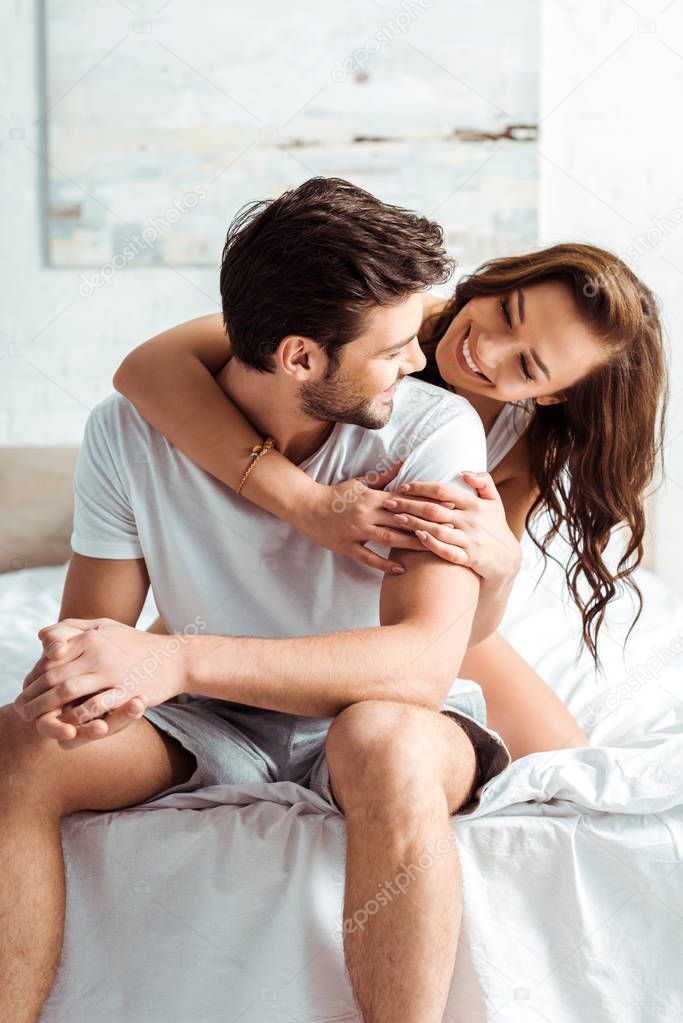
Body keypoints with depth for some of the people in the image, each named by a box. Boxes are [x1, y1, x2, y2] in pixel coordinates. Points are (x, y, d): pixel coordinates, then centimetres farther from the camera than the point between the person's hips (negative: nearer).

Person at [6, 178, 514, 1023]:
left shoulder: (434, 429, -19)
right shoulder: (129, 434, -11)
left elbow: (424, 660, -30)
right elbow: (91, 629, -7)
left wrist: (175, 660, -41)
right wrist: (83, 689, -35)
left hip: (389, 713, -2)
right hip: (208, 720, 3)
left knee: (384, 746, -39)